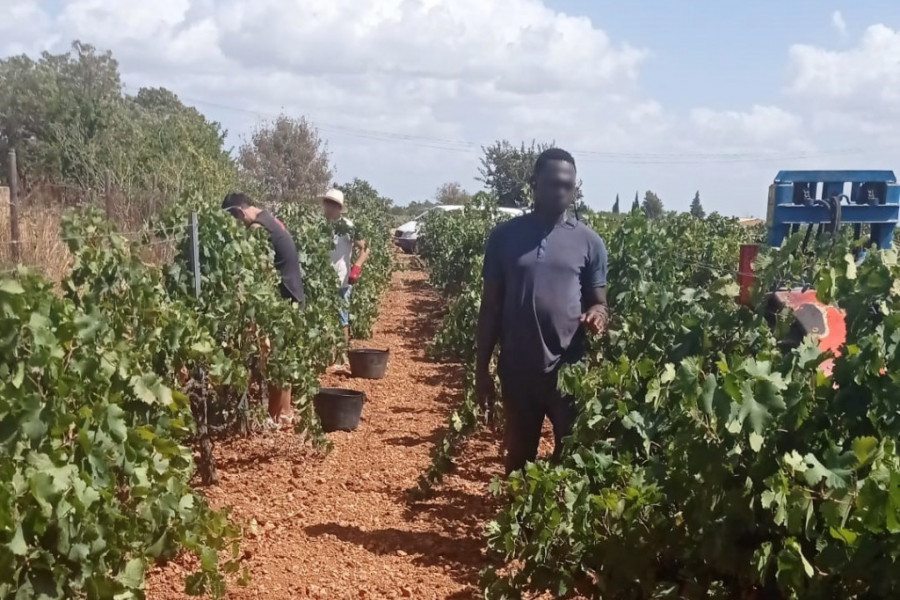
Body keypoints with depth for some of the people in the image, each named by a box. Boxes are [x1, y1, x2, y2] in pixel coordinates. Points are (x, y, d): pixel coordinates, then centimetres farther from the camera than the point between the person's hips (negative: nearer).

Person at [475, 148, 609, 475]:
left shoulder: (589, 242, 1)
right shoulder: (504, 235, 2)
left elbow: (599, 301, 6)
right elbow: (490, 305, 5)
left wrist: (597, 314, -20)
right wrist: (481, 368, 2)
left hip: (570, 370, -1)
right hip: (517, 369, 1)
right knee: (519, 455, 14)